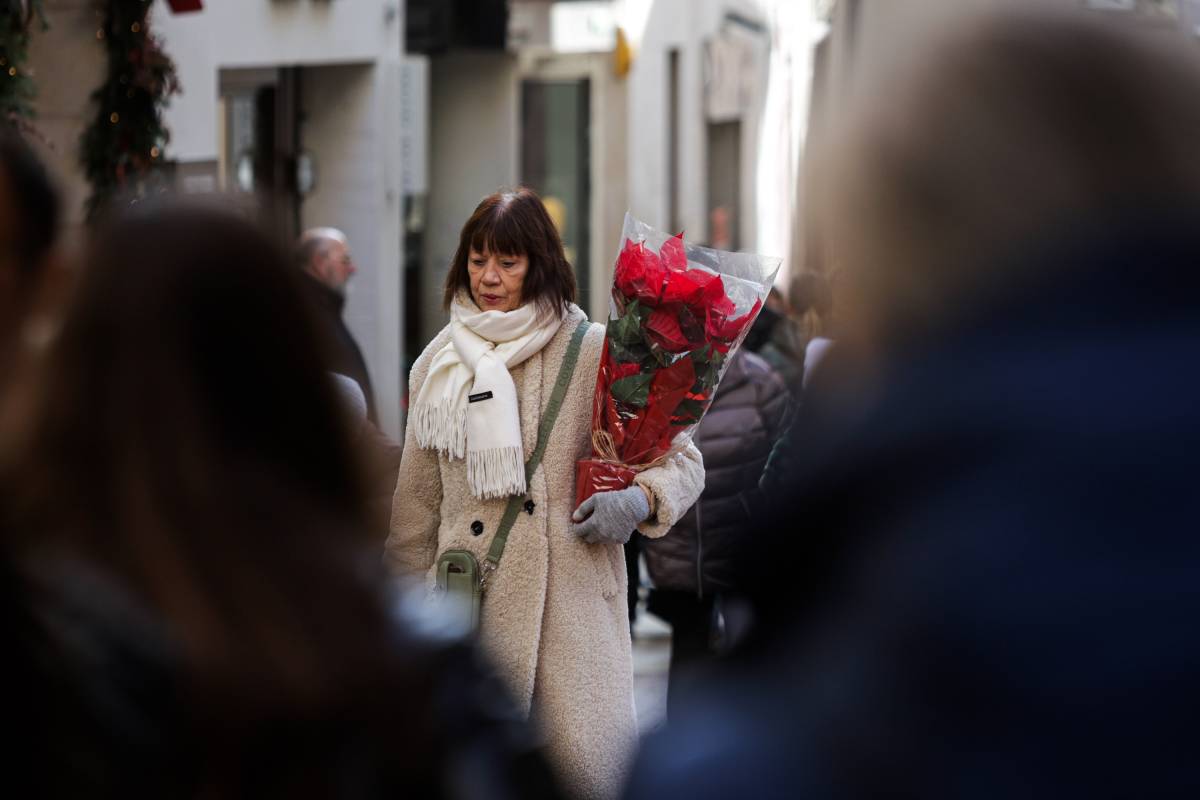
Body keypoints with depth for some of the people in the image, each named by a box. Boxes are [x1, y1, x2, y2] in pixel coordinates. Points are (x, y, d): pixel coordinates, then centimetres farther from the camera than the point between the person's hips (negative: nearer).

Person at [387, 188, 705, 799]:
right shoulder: (439, 363, 14)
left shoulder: (591, 352, 2)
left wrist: (636, 501, -16)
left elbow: (680, 460, 4)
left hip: (573, 601, -3)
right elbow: (417, 502, 21)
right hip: (467, 606, 3)